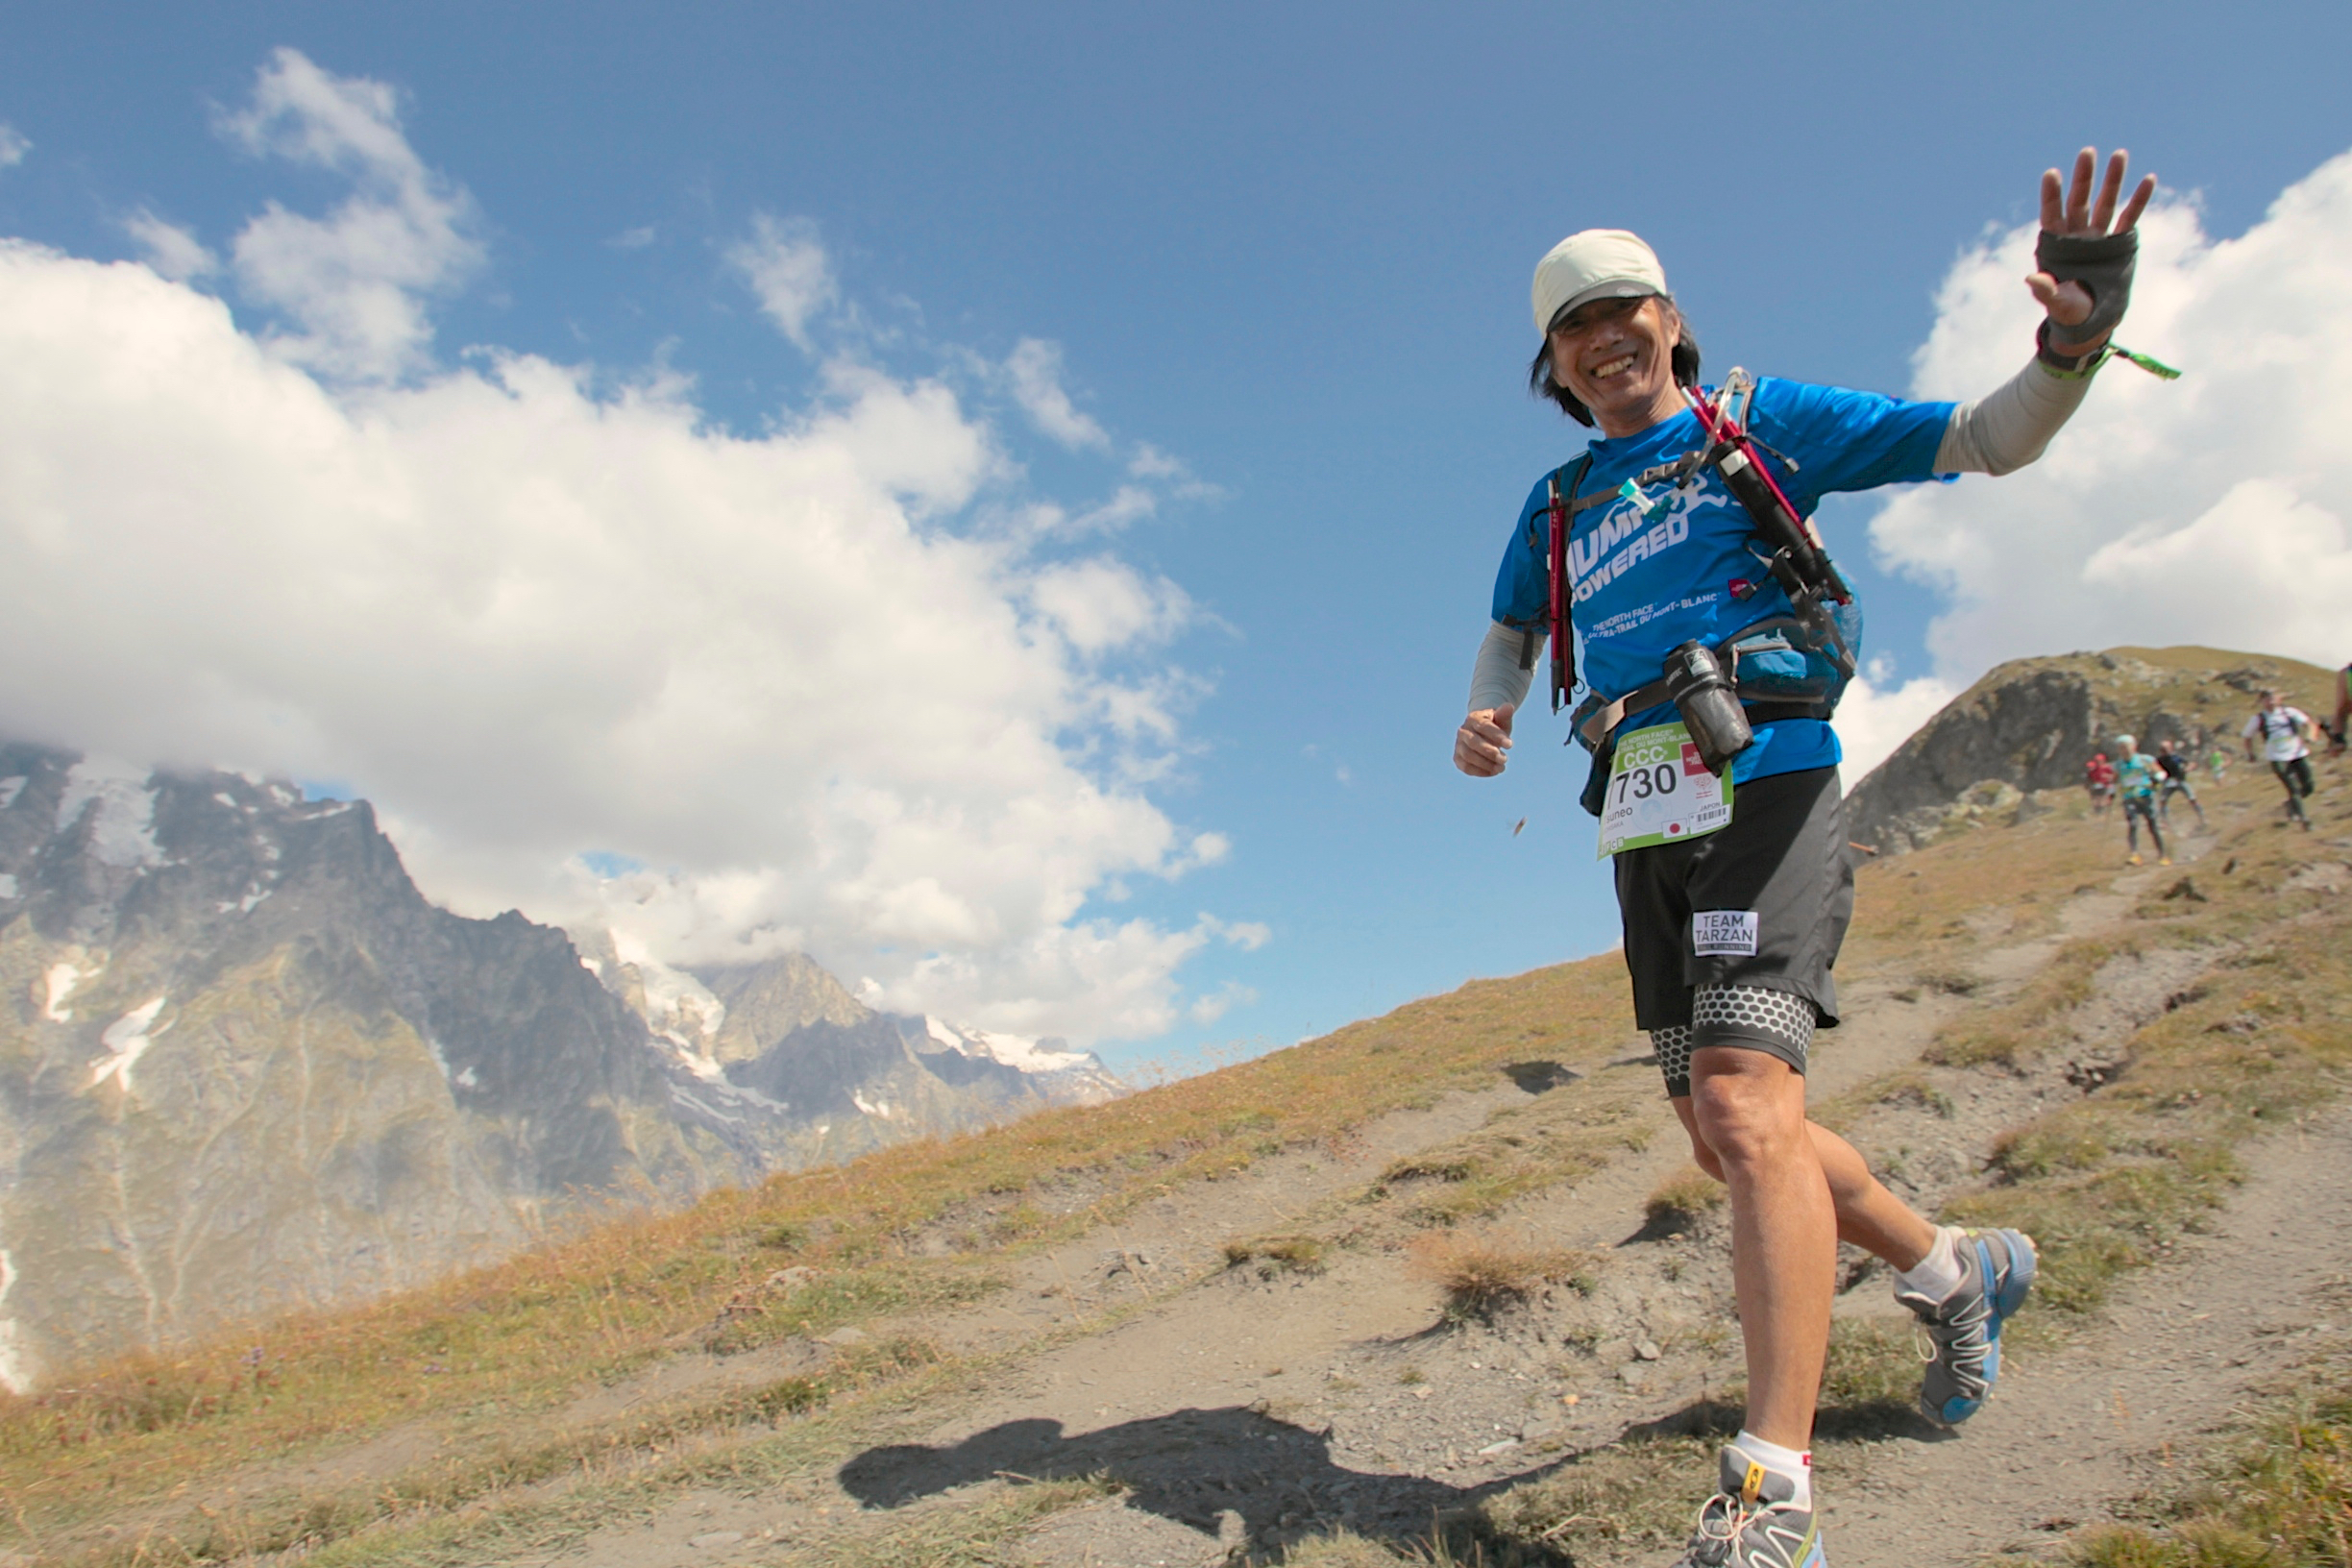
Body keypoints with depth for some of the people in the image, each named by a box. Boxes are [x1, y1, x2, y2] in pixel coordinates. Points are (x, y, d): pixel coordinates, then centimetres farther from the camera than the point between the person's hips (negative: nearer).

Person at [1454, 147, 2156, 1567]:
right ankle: (1960, 1273, 35)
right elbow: (1511, 633, 30)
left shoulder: (1763, 425, 8)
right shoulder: (1559, 504, 20)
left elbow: (1990, 441, 5)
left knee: (1745, 1104, -24)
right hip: (1644, 825, 6)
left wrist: (2074, 341, -17)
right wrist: (1485, 714, 7)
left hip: (1765, 785, -6)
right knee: (1729, 1139, 9)